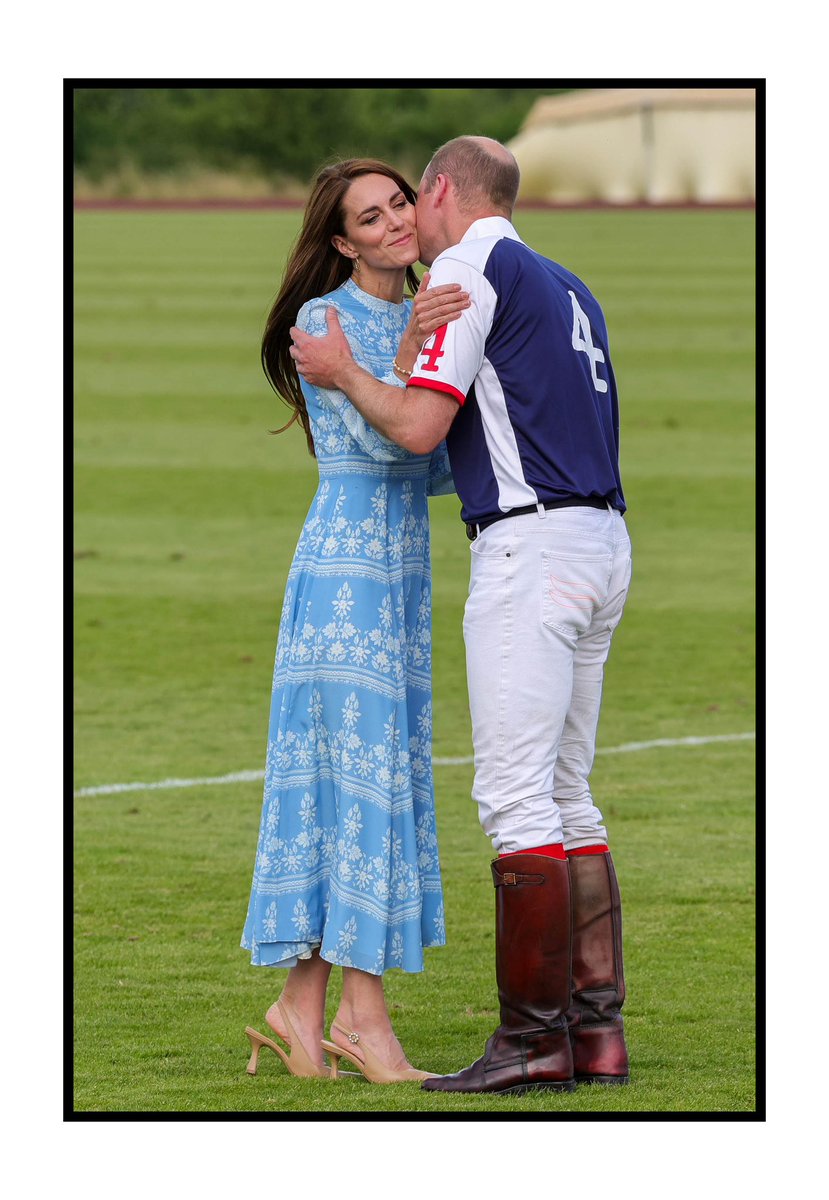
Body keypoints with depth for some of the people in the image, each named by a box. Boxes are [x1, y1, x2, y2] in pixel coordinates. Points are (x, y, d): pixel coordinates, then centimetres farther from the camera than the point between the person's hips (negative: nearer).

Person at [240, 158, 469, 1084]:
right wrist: (410, 350, -31)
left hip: (402, 573, 8)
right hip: (344, 564, -8)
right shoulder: (324, 321, -7)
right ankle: (363, 1010, -11)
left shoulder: (419, 320, 15)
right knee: (361, 769, -10)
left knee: (377, 778, 5)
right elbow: (377, 439, -18)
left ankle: (301, 1004, 7)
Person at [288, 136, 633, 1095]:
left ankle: (535, 1040, -13)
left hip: (529, 544, -9)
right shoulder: (563, 286, 23)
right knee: (566, 797, 11)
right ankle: (598, 1030, 7)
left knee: (516, 797, -10)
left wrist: (341, 375, 5)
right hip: (600, 540, 9)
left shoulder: (468, 267, -4)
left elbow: (419, 425, -13)